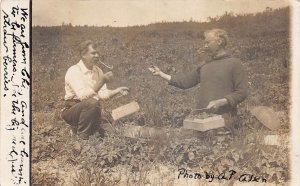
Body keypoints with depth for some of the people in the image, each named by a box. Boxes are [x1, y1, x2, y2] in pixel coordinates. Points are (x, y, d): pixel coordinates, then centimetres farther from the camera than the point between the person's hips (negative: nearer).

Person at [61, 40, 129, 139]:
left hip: (90, 108, 7)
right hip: (71, 110, -7)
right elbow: (82, 95, -30)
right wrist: (101, 81, -33)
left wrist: (118, 90, -11)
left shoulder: (98, 70, 5)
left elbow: (103, 94, 4)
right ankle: (81, 136, -16)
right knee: (92, 102, -35)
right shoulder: (74, 71, -18)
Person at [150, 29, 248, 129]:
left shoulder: (234, 64, -1)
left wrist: (219, 102, -16)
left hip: (223, 120, -5)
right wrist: (161, 74, 14)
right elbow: (185, 81, 17)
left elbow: (241, 93, -5)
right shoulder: (203, 65, 16)